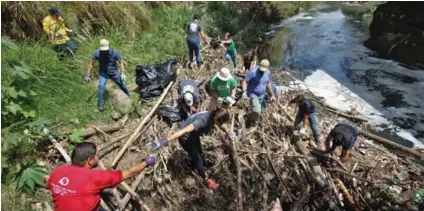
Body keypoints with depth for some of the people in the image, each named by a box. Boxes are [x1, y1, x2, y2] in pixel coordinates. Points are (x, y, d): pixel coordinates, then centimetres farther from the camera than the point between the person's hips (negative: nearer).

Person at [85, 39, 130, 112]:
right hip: (103, 73, 0)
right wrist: (88, 75, -8)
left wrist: (123, 73, -19)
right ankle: (100, 105, -1)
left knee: (121, 84, 16)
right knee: (101, 87, -18)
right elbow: (91, 64, -7)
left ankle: (129, 96, 45)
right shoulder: (97, 53, -19)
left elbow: (121, 62, -10)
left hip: (114, 72, 1)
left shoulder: (114, 52, -22)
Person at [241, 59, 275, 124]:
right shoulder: (253, 72, -22)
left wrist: (272, 95, 15)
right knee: (257, 111, -24)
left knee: (258, 111, 18)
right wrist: (244, 92, -39)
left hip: (261, 95, 7)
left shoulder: (268, 72, -2)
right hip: (253, 94, -6)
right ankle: (249, 117, 9)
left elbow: (268, 83, 12)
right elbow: (244, 81, -23)